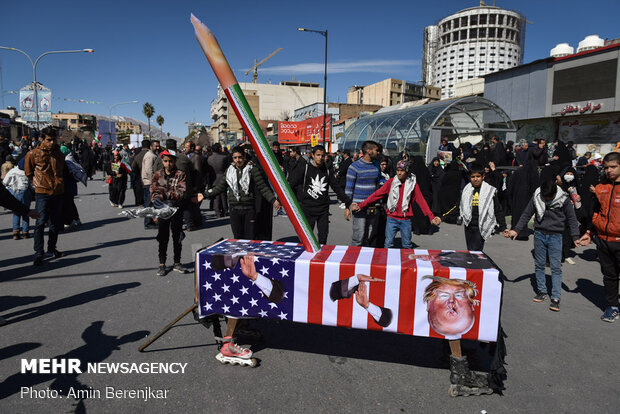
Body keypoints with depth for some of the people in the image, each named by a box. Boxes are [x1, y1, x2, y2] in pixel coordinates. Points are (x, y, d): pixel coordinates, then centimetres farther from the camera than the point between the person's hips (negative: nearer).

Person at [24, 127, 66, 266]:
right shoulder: (34, 154, -5)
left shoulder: (59, 154, 8)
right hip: (42, 192, -5)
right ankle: (38, 253, -5)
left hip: (58, 192, 5)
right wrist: (38, 182, 8)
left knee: (56, 223, 12)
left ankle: (52, 248, 26)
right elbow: (28, 172, 6)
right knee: (41, 222, -9)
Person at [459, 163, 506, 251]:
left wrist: (503, 228, 0)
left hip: (481, 228, -5)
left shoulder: (490, 190, -4)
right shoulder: (466, 190, 8)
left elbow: (498, 210, 1)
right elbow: (461, 207, 21)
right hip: (469, 227, 5)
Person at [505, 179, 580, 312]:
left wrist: (575, 237, -8)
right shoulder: (536, 197, -2)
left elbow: (571, 219, -1)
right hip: (539, 235, 3)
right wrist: (516, 230, -3)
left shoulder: (564, 200, -7)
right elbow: (526, 215, 5)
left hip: (555, 236, -3)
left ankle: (555, 298, -1)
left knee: (556, 267, -4)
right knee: (539, 264, 10)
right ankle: (541, 291, 23)